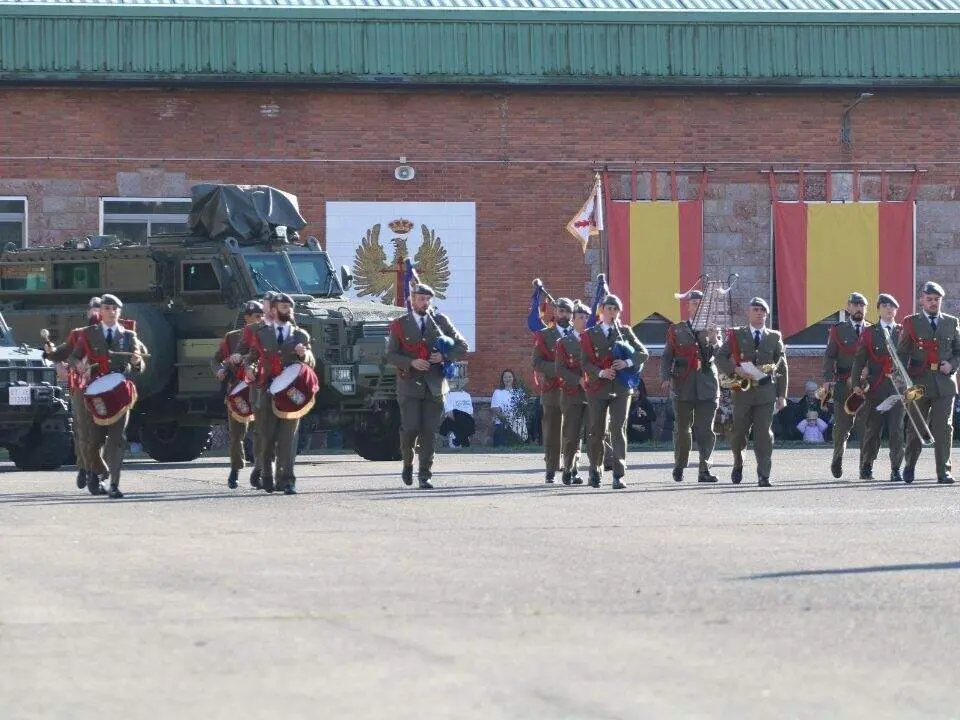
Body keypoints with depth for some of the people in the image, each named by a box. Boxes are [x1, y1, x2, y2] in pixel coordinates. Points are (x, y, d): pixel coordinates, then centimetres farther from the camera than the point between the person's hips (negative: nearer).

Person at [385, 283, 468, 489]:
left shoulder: (441, 322, 9)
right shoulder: (399, 325, 4)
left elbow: (462, 347, 10)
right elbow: (391, 356, 1)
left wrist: (445, 356, -9)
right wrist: (411, 362, -16)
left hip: (434, 385, 2)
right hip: (409, 385, -2)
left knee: (429, 432, -2)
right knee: (410, 428, -11)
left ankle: (425, 476, 4)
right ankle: (407, 464, 16)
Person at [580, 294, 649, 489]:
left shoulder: (625, 332, 10)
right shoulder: (590, 335, 6)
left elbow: (643, 353, 7)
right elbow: (585, 363, 0)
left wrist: (628, 363, -11)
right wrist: (600, 372, -18)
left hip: (621, 387, 0)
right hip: (597, 388, 0)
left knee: (618, 430, -9)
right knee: (596, 432, 6)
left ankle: (619, 476, -13)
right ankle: (595, 471, 23)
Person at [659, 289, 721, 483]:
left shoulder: (712, 330, 11)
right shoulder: (676, 330, 10)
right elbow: (667, 357, 7)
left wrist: (714, 341, -22)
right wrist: (665, 378, -7)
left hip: (707, 385, 0)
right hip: (683, 385, 0)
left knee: (706, 430, -4)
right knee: (682, 428, 5)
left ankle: (704, 470, -2)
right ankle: (679, 466, 21)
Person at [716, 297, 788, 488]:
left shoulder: (774, 338, 11)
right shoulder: (736, 335, 6)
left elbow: (782, 368, 11)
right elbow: (720, 358, 2)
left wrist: (782, 395, 5)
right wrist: (736, 370, -16)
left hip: (766, 392, 0)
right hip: (742, 391, 0)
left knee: (764, 434, -6)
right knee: (739, 431, 4)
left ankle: (763, 475, -5)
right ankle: (738, 463, 31)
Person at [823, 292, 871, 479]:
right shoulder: (838, 330, 9)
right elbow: (829, 356, 4)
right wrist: (828, 379, -9)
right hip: (843, 385, 0)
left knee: (866, 425, -4)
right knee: (842, 424, 2)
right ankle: (837, 459, 23)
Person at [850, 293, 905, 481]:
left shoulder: (903, 332, 12)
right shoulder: (869, 333, 8)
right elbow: (859, 360, 4)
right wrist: (856, 384, -6)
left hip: (898, 386, 1)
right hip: (876, 387, -1)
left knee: (897, 429, -4)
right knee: (872, 429, 2)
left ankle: (896, 469, -1)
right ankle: (866, 467, 14)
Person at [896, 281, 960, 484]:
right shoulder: (911, 323, 6)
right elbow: (902, 354, 4)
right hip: (919, 383, -1)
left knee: (943, 428, -7)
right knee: (914, 428, 5)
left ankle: (944, 472, -5)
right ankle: (909, 466, 25)